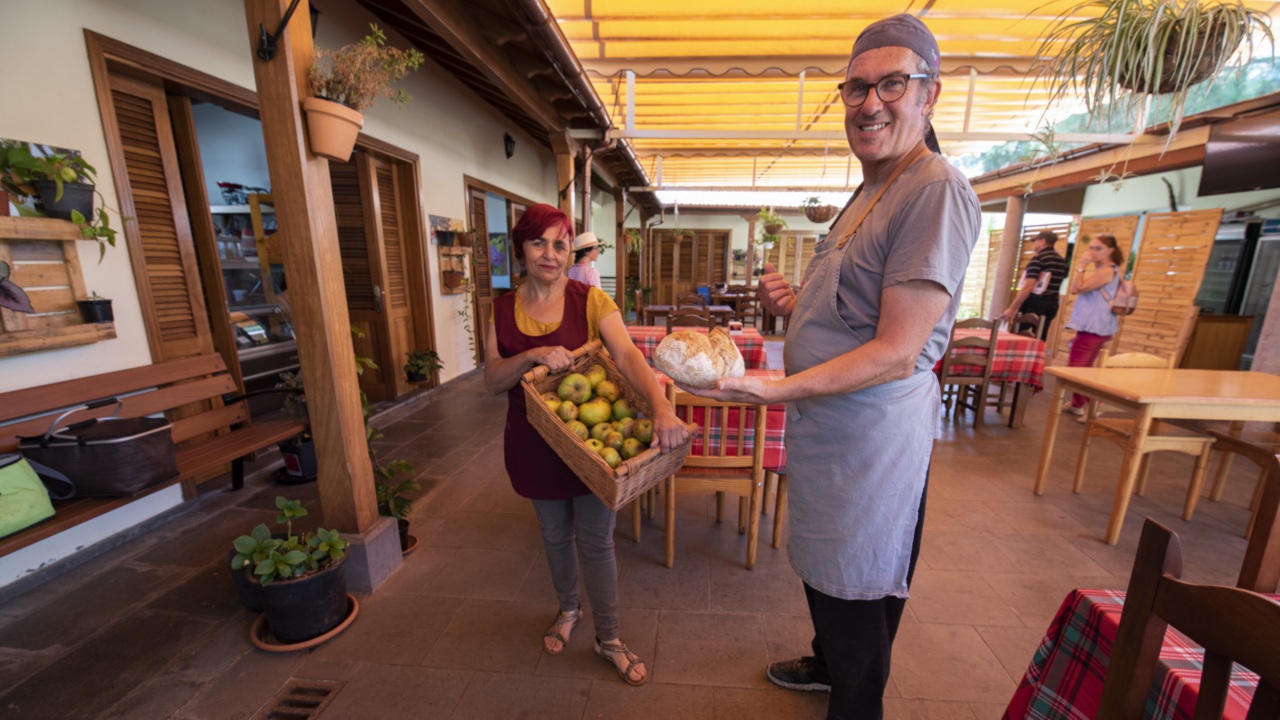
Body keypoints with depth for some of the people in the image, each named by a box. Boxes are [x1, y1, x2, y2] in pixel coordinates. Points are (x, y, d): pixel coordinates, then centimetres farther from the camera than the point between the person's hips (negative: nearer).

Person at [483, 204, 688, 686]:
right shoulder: (502, 310, -1)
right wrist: (533, 355, -26)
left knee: (596, 541, 9)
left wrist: (662, 407, -42)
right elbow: (492, 380, -6)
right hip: (535, 445, 3)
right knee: (555, 535, 22)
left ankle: (609, 639, 33)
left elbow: (628, 355, -25)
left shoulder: (591, 300, -11)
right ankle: (568, 611, 50)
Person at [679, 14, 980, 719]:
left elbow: (897, 352, -23)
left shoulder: (938, 190, -17)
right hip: (826, 420, 10)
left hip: (872, 427, -10)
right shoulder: (867, 195, 16)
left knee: (855, 596, 11)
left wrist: (778, 389, -32)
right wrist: (791, 303, 3)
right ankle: (827, 663, 53)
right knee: (821, 570, 27)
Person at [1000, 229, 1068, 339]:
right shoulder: (1062, 261, 14)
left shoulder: (1037, 258, -13)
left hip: (1034, 303, -8)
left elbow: (1028, 287, -21)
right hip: (1051, 304, 8)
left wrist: (1011, 308, -23)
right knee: (1039, 340, 10)